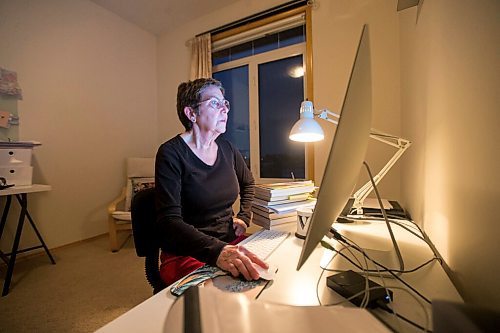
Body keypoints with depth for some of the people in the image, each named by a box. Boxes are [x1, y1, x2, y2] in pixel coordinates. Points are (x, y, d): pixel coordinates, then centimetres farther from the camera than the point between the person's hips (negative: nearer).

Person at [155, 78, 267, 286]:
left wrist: (244, 217, 8)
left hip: (232, 243, 6)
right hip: (187, 255, -5)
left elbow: (248, 183, 23)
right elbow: (169, 221, -22)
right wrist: (217, 252, -36)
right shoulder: (171, 153, -13)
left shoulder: (227, 149, 5)